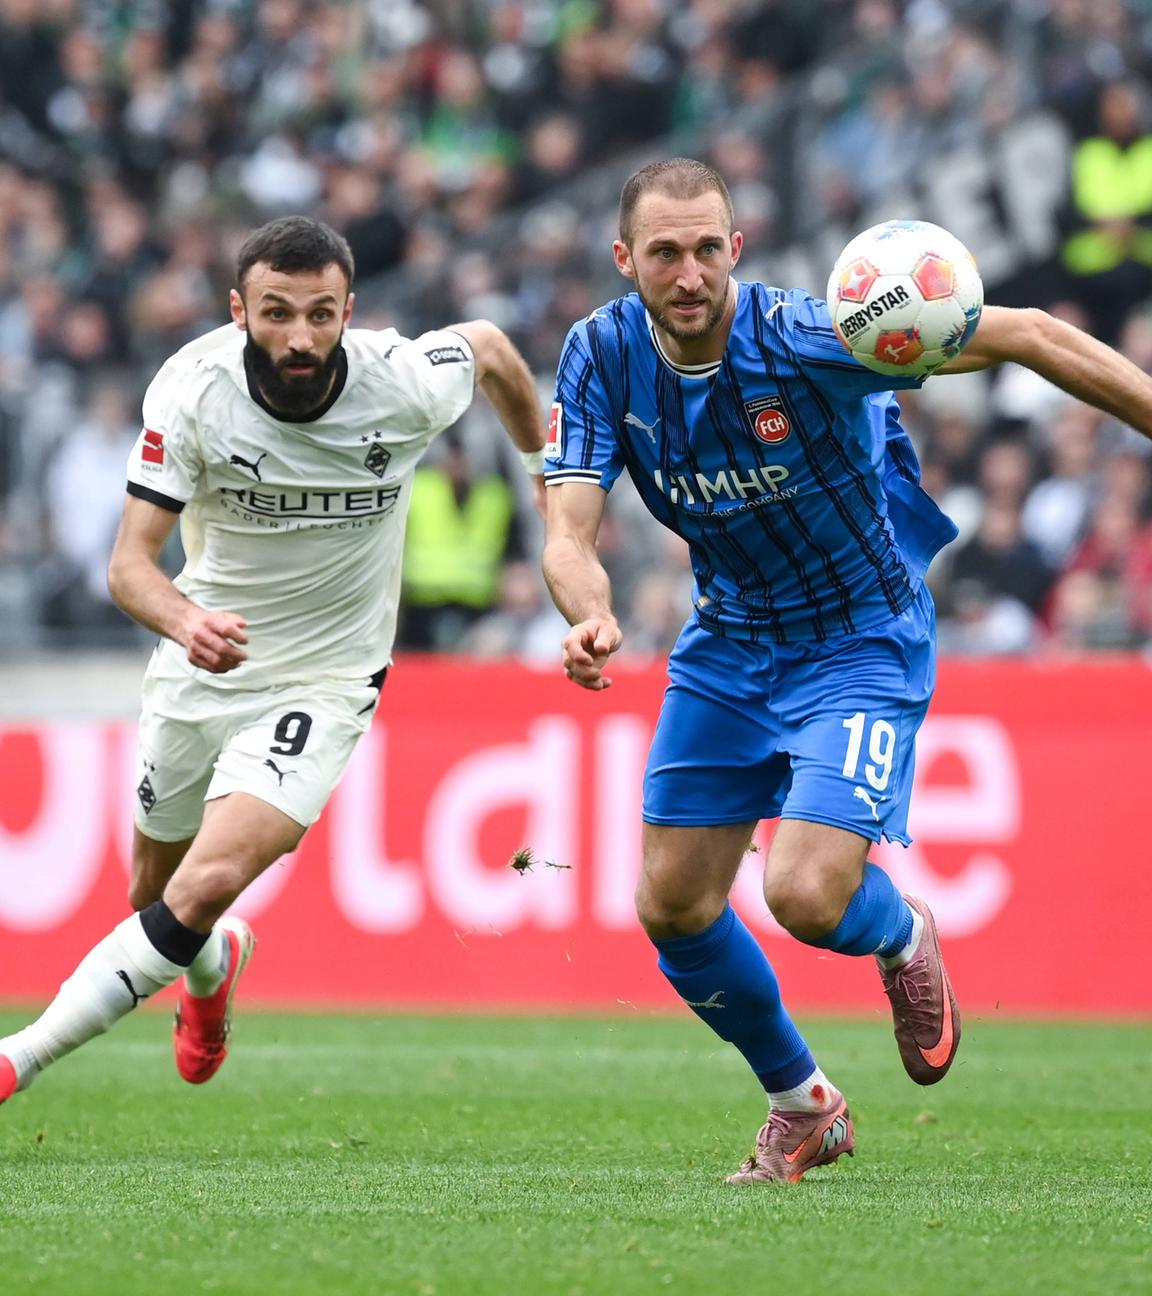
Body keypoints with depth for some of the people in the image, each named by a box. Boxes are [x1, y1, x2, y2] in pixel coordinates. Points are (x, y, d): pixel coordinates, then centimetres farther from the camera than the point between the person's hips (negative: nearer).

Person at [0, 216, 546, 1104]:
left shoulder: (404, 383, -21)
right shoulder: (193, 389, -21)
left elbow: (489, 347, 4)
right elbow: (130, 562, -23)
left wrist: (544, 469, 17)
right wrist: (185, 621, -46)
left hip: (322, 684, -2)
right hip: (201, 660, 2)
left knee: (208, 885, -23)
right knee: (156, 891, 19)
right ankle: (214, 964, 57)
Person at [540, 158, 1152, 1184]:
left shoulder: (804, 340, -27)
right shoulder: (603, 354, -13)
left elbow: (1026, 335, -22)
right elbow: (570, 530, -17)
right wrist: (593, 616, -40)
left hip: (863, 639, -5)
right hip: (731, 642, 5)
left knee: (807, 895, -21)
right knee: (674, 908, 4)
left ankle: (903, 940, 18)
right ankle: (801, 1104, 29)